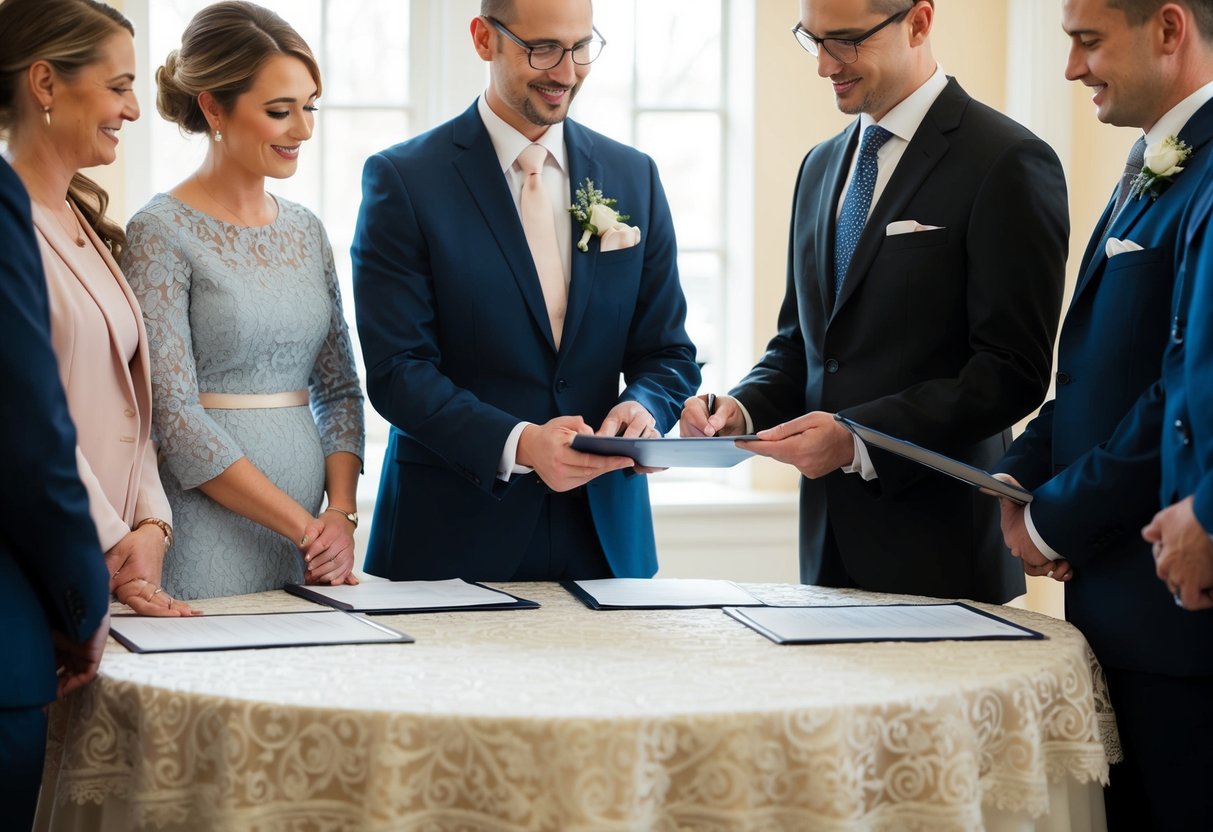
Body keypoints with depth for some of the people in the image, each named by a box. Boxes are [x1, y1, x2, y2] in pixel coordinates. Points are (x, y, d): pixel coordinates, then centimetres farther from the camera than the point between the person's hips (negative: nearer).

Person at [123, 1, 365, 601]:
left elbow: (339, 388, 13)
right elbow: (174, 413, -13)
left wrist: (340, 514, -3)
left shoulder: (305, 230, 11)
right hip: (208, 545, -6)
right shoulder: (161, 234, -8)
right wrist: (304, 525, -14)